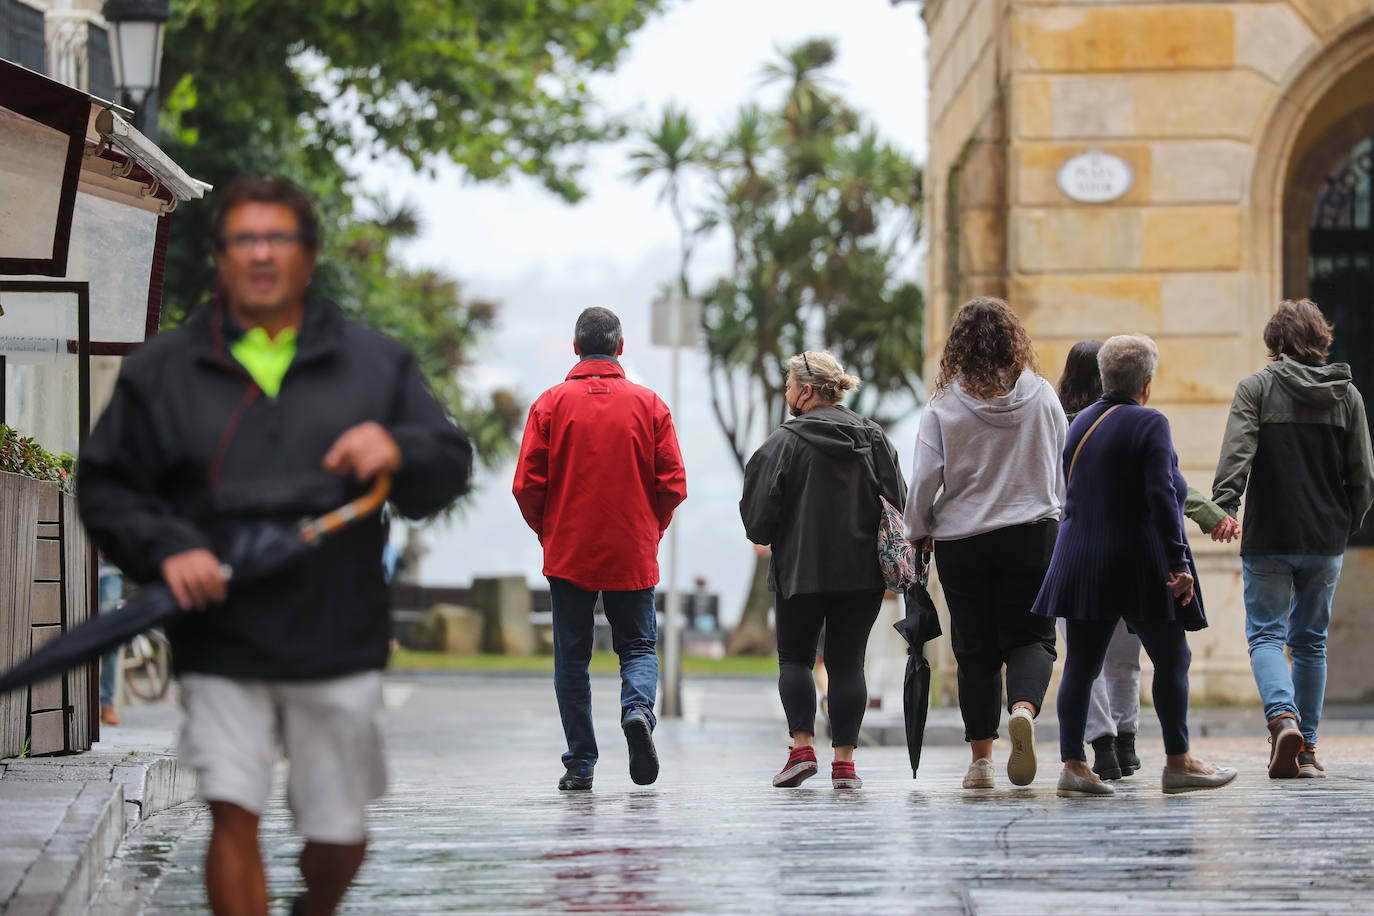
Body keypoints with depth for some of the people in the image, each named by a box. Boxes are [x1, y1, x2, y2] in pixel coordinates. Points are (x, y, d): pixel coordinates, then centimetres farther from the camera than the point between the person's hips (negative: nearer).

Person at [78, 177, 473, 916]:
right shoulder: (161, 371, 7)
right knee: (233, 815, -14)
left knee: (339, 835, 8)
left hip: (339, 644, 1)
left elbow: (451, 467, 8)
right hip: (220, 647, -1)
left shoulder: (375, 364, 10)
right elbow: (105, 487, 6)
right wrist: (166, 549, -13)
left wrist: (398, 452, -15)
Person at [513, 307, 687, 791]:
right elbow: (673, 484, -3)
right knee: (638, 646, 11)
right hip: (633, 553, 0)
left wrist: (546, 530, 11)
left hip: (568, 552, 0)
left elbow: (527, 484, -6)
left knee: (572, 658, 7)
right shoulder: (649, 405, 0)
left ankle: (580, 763, 4)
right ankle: (638, 710, -19)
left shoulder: (552, 403, -3)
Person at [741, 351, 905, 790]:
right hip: (863, 572, 4)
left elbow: (759, 510, -9)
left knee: (794, 657, 10)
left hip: (801, 570, -4)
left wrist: (761, 536, 13)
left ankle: (802, 745, -4)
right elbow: (899, 503, 7)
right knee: (847, 662, 8)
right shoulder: (874, 439, 5)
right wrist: (890, 569, 18)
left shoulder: (785, 442, -9)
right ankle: (844, 761, 4)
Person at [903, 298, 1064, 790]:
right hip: (1033, 534, 0)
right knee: (1031, 636, 5)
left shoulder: (944, 404, -6)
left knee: (976, 648, 8)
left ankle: (981, 759, 9)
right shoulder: (1042, 395, -1)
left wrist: (917, 534, 8)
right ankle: (1024, 709, -26)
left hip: (962, 541, 0)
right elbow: (1061, 473, 8)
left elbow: (925, 479, -7)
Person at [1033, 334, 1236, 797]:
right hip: (1139, 563, -6)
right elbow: (1162, 496, -17)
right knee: (1171, 659, 5)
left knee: (1081, 664, 5)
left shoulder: (1080, 423, 10)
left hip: (1081, 562, 6)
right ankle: (1178, 762, 8)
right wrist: (1178, 562, -17)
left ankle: (1073, 764, 0)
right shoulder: (1149, 424, -10)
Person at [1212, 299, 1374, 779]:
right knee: (1311, 641, 12)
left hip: (1268, 540, -3)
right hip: (1326, 541, 3)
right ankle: (1307, 748, 13)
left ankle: (1284, 718, -24)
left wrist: (1224, 505, -25)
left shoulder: (1256, 388, -3)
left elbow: (1237, 452, -18)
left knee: (1266, 635, 1)